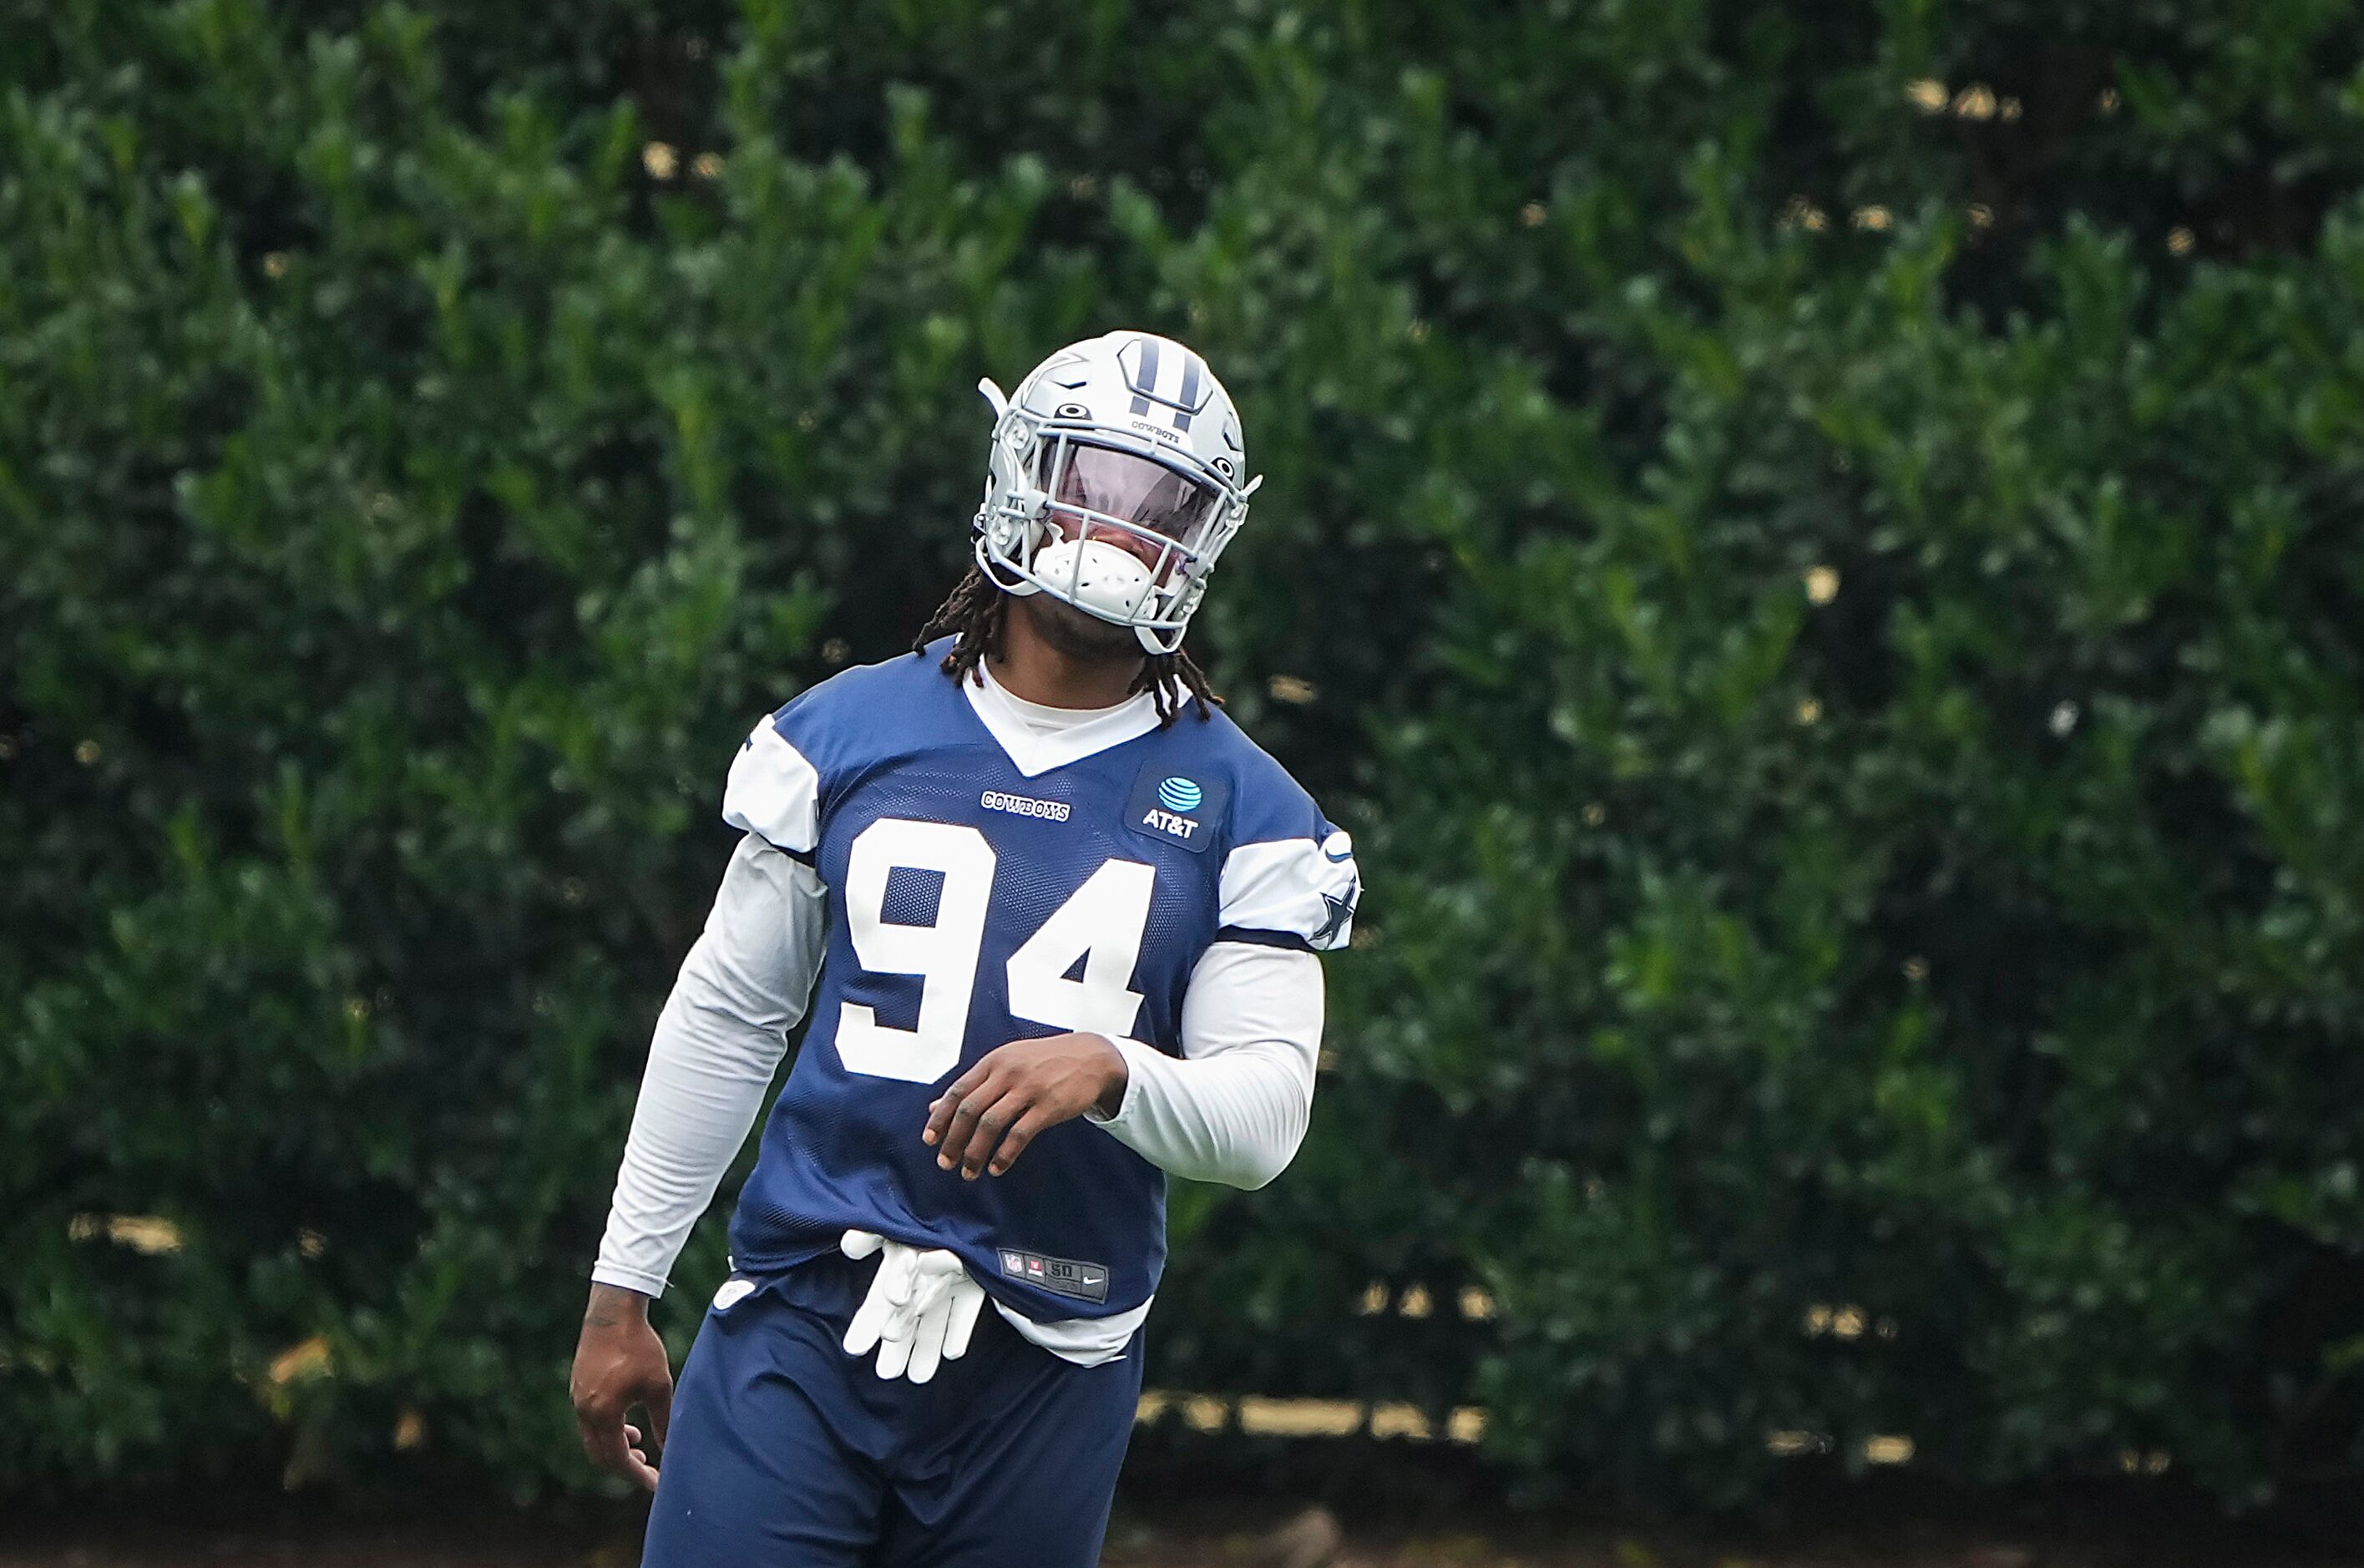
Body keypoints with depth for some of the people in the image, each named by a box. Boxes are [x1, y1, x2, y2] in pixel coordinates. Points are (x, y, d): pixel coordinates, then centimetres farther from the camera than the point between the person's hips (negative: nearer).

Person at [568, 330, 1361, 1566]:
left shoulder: (1241, 812, 3)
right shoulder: (850, 734, 6)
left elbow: (1263, 1113, -3)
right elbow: (725, 1018, 12)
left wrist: (1110, 1073, -25)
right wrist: (621, 1293, 12)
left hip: (1044, 1379, 0)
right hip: (800, 1333, 0)